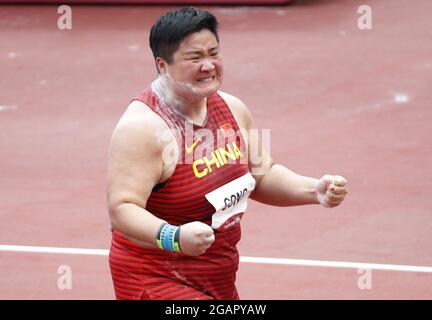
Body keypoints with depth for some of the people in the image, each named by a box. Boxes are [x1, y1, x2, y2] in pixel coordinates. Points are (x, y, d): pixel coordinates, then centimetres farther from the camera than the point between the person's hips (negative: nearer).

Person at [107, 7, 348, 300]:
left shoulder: (232, 109, 5)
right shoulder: (142, 127, -21)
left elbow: (263, 175, 18)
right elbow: (122, 209, -27)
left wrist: (315, 190, 1)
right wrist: (174, 238, -43)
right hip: (158, 285, -8)